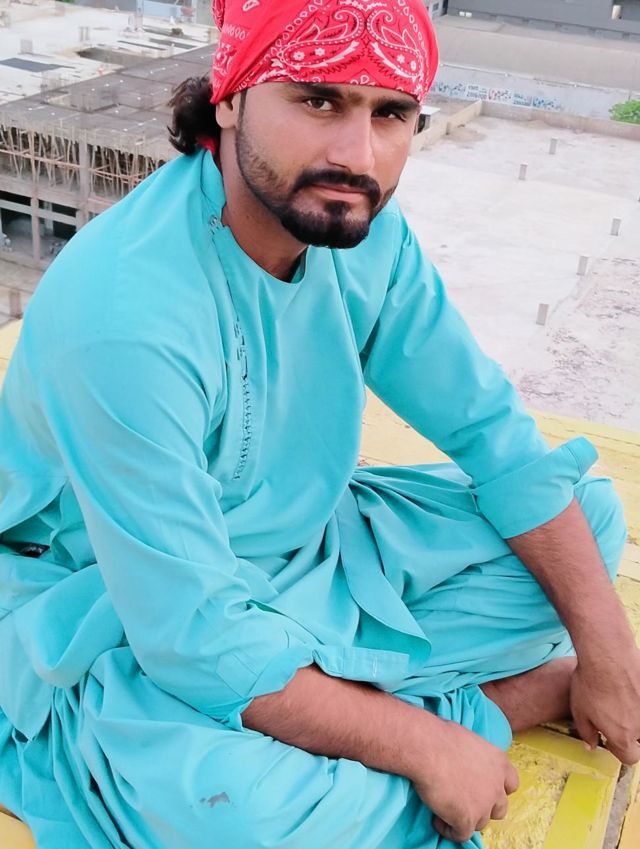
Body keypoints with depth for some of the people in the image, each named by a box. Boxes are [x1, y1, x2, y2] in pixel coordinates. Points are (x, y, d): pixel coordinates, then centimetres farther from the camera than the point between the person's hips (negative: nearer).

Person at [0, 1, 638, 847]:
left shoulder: (361, 224, -11)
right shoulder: (124, 317, -33)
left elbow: (491, 429, -4)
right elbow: (196, 636, -30)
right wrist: (422, 748, -23)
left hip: (308, 543, 6)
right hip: (128, 623, -5)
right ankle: (519, 695, -10)